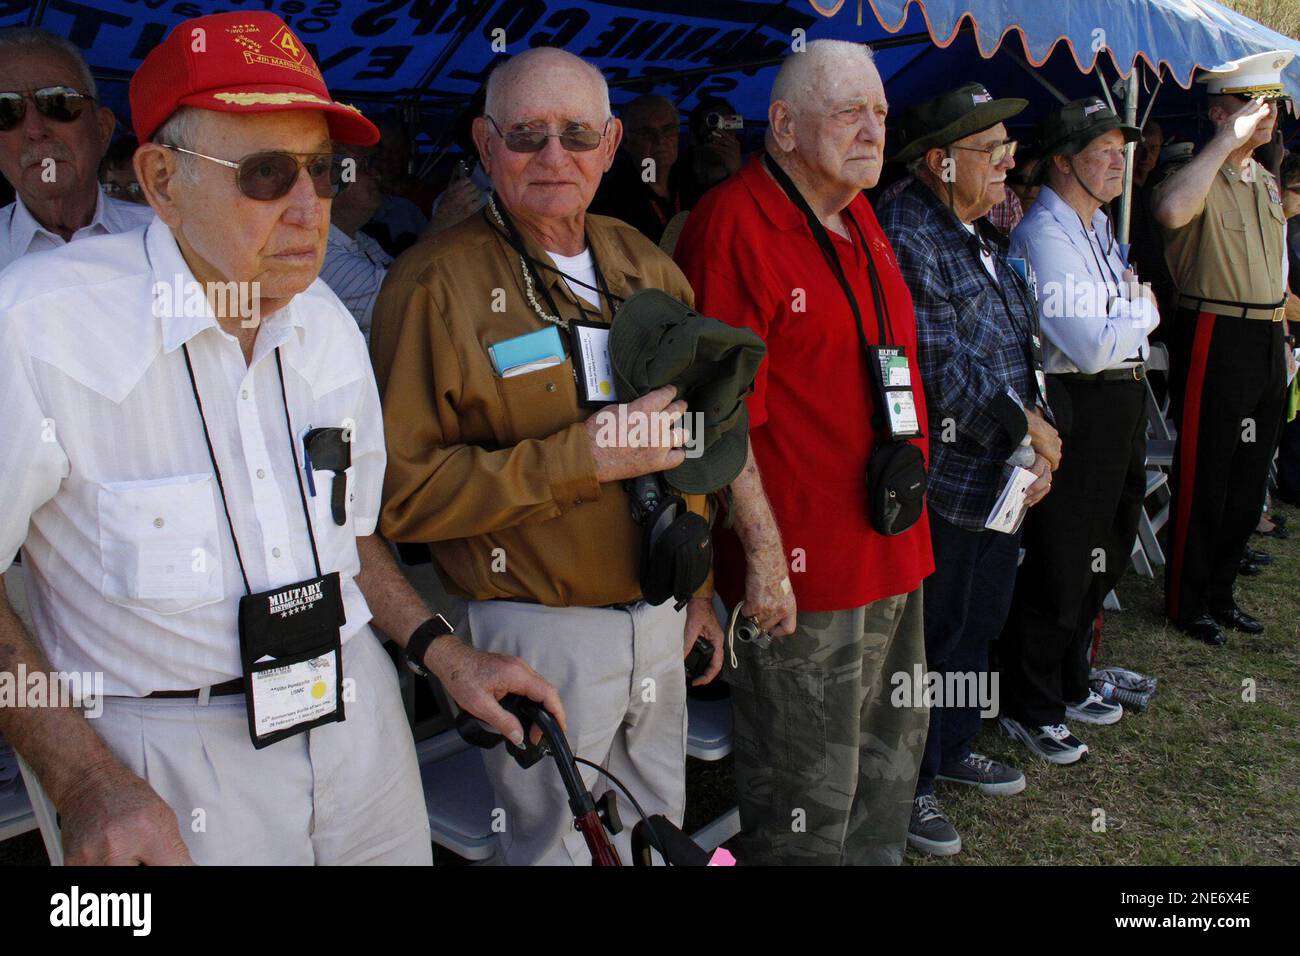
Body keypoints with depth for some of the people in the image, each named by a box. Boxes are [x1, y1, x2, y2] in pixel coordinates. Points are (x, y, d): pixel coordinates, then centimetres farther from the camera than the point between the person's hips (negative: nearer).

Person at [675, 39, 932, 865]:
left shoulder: (861, 219, 13)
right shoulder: (735, 222, -16)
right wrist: (762, 550, -18)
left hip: (892, 548, 9)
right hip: (799, 565, -9)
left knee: (891, 754, 24)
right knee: (808, 798, 6)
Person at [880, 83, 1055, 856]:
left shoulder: (988, 237, 12)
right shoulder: (905, 239, -17)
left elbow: (1024, 349, 15)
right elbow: (941, 369, -23)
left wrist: (1040, 432, 0)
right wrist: (1025, 428, -15)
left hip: (1005, 478, 9)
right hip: (946, 485, -9)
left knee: (982, 624, 22)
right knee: (934, 640, 4)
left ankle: (955, 749, 42)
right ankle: (910, 788, 23)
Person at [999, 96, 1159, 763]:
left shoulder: (1099, 227, 15)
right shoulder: (1043, 234, -17)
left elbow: (1134, 319, 17)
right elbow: (1090, 346, -22)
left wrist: (1132, 313, -4)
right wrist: (1144, 312, -6)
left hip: (1121, 406, 10)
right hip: (1076, 412, -10)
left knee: (1100, 559, 19)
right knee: (1058, 568, -1)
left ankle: (1069, 685, 37)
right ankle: (1029, 712, 15)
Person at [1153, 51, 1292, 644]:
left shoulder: (1267, 183, 16)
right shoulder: (1202, 176, -10)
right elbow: (1171, 211, -35)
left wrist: (1280, 335, 18)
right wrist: (1227, 140, -26)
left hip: (1267, 342, 8)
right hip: (1216, 341, -8)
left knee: (1248, 480, 14)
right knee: (1203, 479, -1)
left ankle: (1221, 593, 27)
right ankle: (1186, 605, 12)